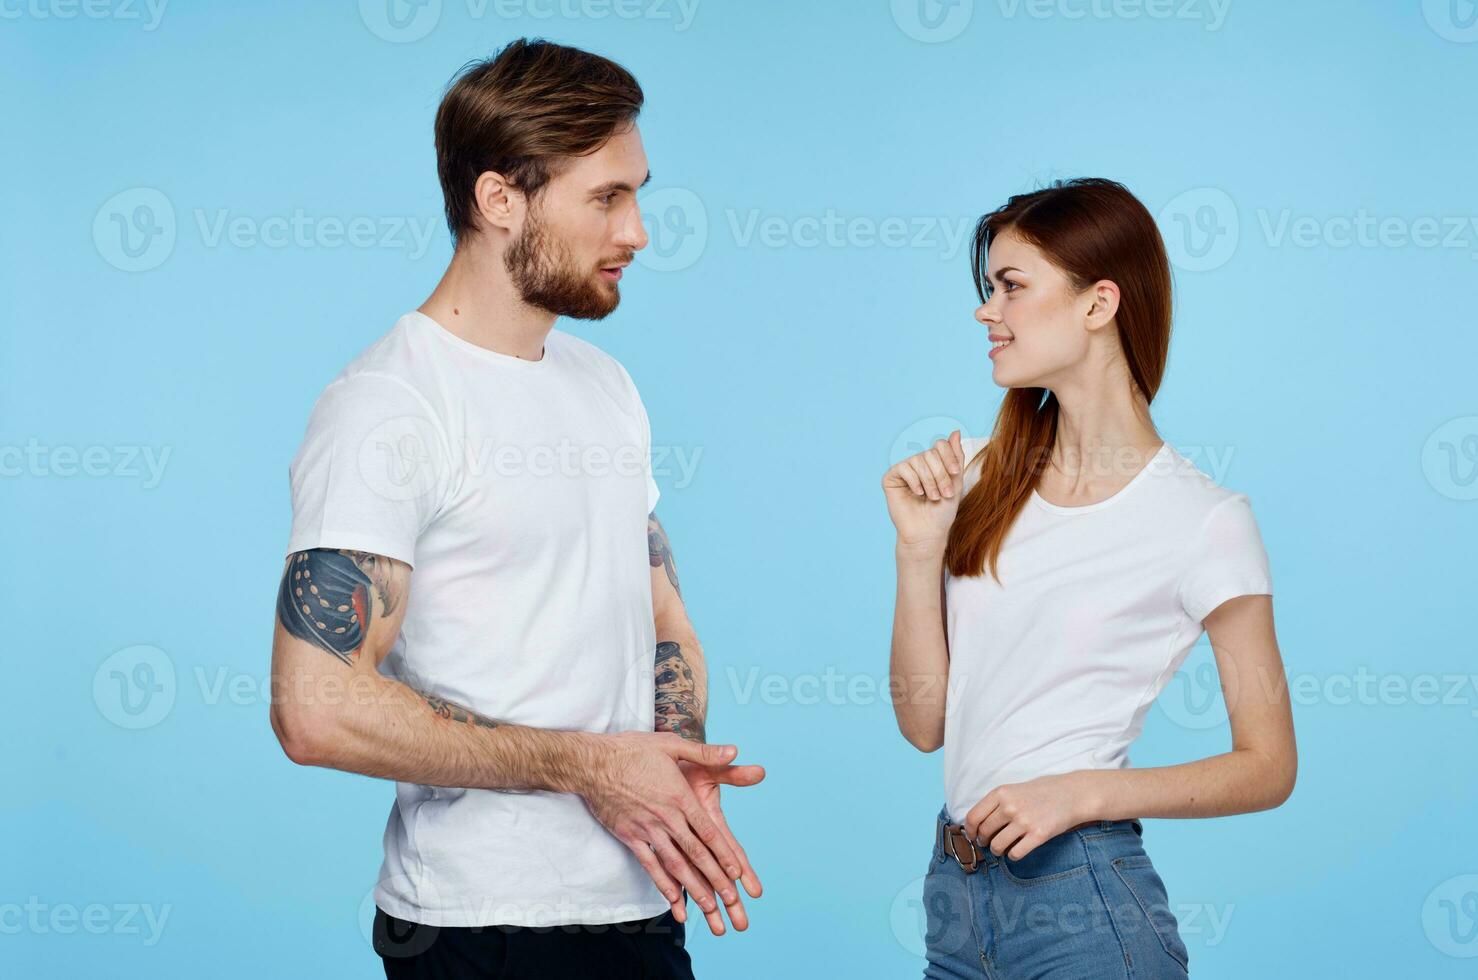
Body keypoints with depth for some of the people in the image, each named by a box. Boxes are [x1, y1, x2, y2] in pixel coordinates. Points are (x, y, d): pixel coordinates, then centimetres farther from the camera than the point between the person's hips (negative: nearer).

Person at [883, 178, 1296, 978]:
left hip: (1082, 906, -5)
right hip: (953, 885, 5)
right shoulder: (983, 478, 6)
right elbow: (925, 724, 5)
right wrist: (919, 545, -6)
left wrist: (1081, 792, -15)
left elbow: (1267, 767, -4)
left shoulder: (1203, 520, -8)